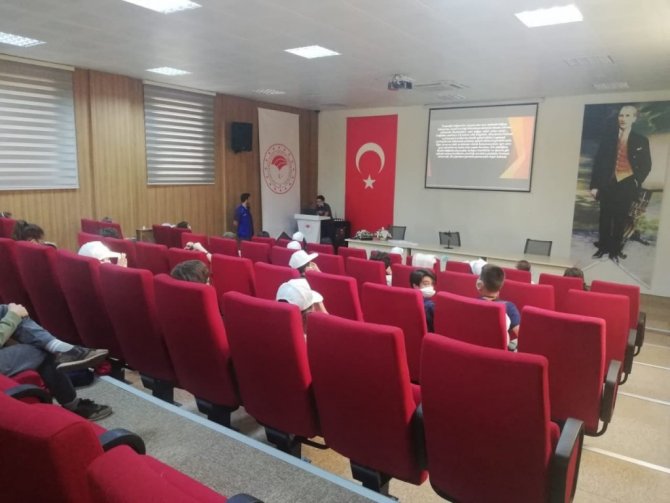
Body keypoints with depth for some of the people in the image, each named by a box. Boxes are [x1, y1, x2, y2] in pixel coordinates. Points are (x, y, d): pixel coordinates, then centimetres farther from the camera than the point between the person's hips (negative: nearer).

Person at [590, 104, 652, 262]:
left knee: (621, 219, 6)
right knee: (605, 218, 7)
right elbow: (598, 161, 1)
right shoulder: (608, 137, 3)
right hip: (607, 184, 1)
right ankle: (603, 247, 19)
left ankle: (616, 249, 16)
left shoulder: (641, 141, 4)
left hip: (626, 185, 0)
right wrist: (594, 184, -4)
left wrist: (637, 181, -6)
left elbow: (646, 165, 7)